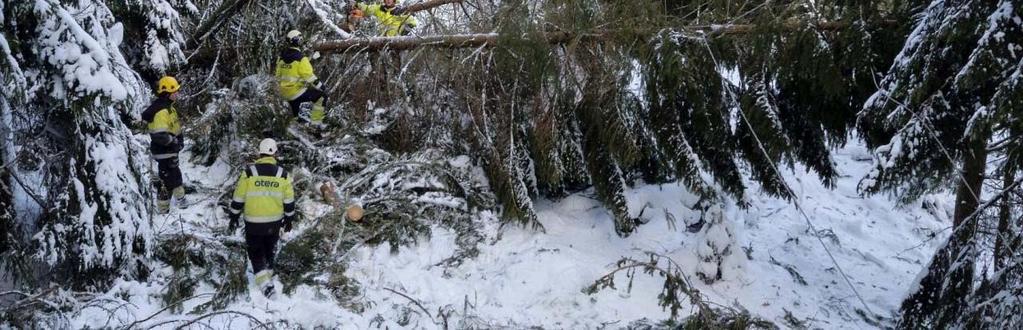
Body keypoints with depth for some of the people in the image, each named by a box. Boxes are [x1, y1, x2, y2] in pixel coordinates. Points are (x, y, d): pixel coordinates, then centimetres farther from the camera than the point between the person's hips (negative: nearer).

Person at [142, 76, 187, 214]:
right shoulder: (161, 111, -27)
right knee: (167, 180, 0)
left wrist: (179, 138, 8)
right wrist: (175, 141, -19)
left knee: (175, 175, 27)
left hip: (170, 150, 11)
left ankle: (180, 200, 45)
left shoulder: (167, 106, 6)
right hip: (165, 152, -10)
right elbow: (160, 136, -33)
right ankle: (163, 210, 10)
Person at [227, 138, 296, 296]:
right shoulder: (283, 174, -6)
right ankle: (268, 273, 37)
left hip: (253, 222, -2)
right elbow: (289, 201, 1)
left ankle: (264, 282, -7)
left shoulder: (249, 172, -12)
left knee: (255, 251, 9)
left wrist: (234, 217, 7)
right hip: (275, 222, 2)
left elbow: (238, 198, -6)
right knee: (269, 249, 23)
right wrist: (289, 219, 14)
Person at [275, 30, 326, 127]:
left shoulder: (281, 57, 5)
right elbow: (309, 76, -19)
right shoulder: (301, 59, -18)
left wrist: (280, 87, 28)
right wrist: (320, 86, -9)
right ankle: (316, 122, -3)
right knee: (321, 97, -1)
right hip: (296, 91, -8)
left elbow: (278, 75, 14)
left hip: (285, 92, 8)